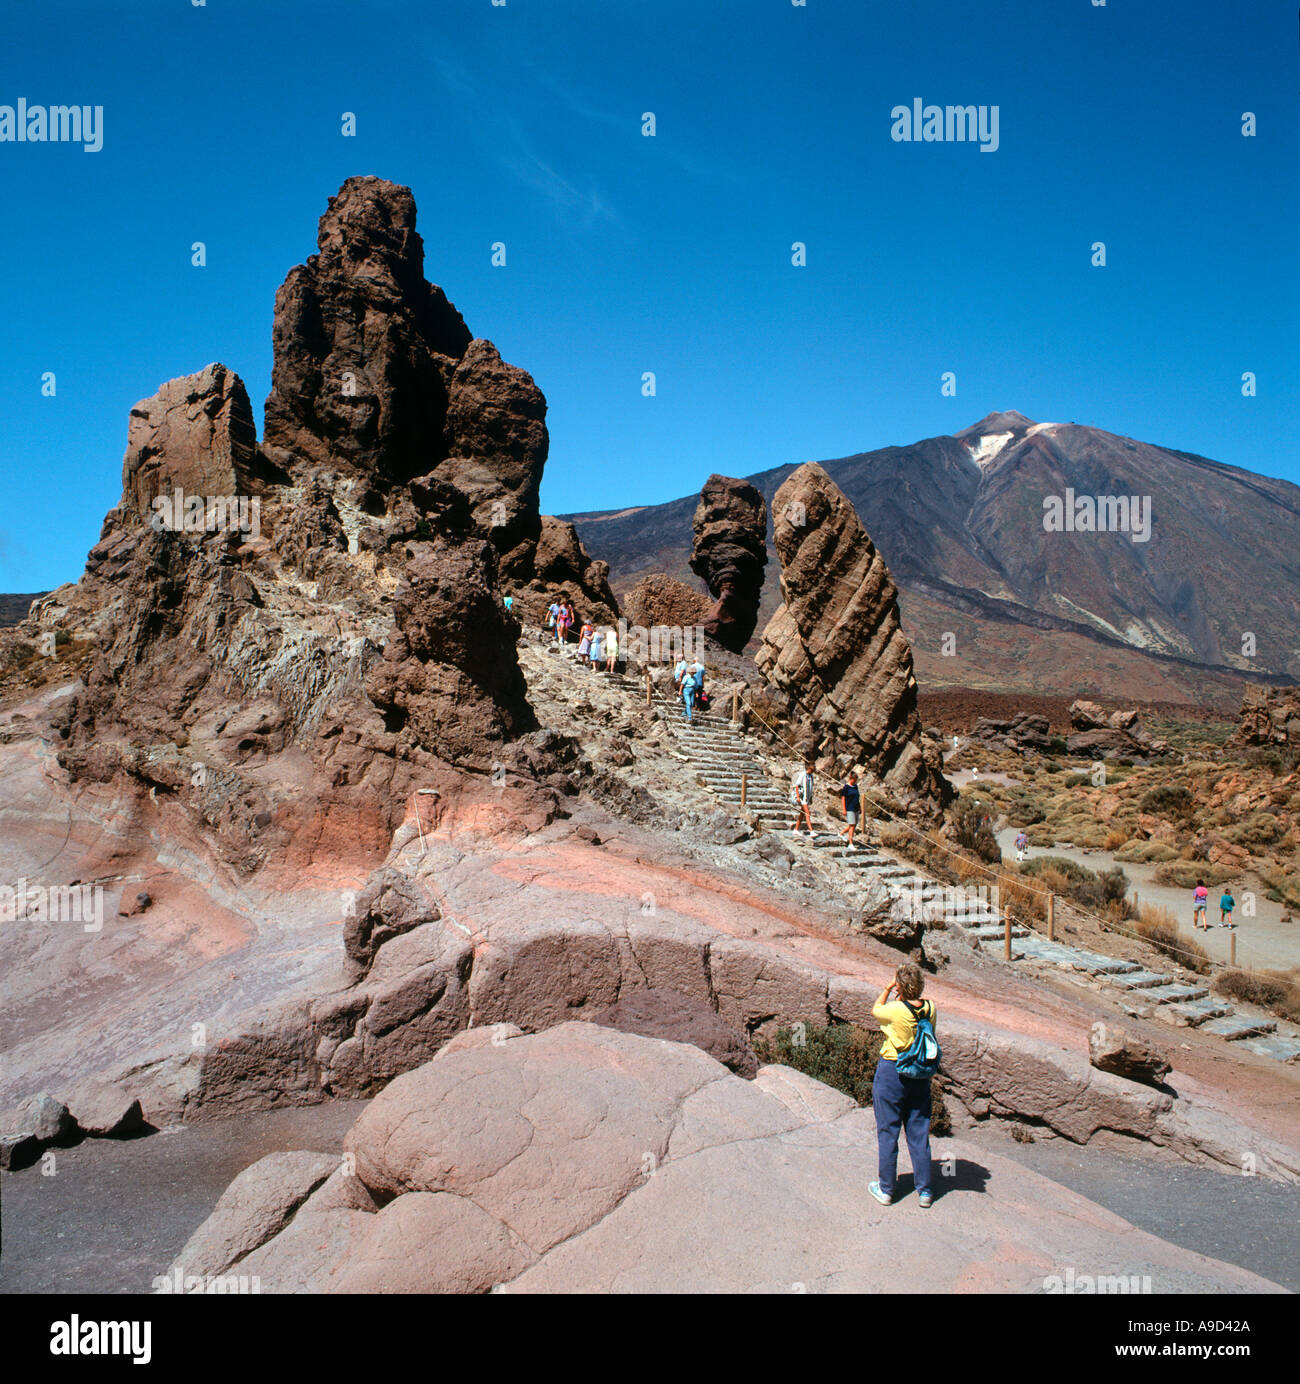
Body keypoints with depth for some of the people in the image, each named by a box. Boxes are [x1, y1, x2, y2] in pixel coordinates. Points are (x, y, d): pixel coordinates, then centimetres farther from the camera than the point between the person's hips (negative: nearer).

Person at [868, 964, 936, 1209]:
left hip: (891, 1072, -4)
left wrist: (889, 988, 10)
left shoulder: (895, 1010, -21)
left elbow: (876, 1009, 1)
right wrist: (902, 995, 7)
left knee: (887, 1133, 9)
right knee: (919, 1133, 14)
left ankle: (885, 1189, 18)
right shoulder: (930, 1008, -8)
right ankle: (924, 1190, 20)